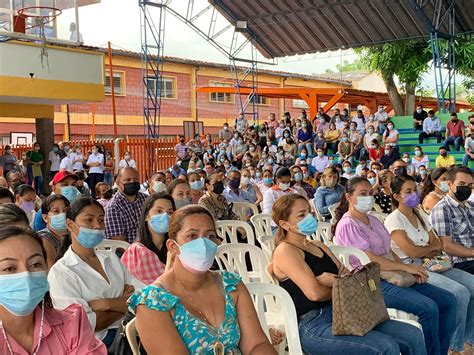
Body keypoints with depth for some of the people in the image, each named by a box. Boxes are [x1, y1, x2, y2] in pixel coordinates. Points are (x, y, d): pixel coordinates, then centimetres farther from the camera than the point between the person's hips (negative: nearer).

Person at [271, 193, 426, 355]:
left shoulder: (318, 245, 20)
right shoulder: (285, 250, -8)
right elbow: (314, 293, -19)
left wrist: (334, 282, -11)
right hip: (313, 326, -8)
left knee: (413, 336, -4)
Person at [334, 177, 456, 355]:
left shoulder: (373, 220, 18)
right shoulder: (347, 225, -11)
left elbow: (389, 251, 16)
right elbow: (370, 260, -18)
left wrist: (411, 271, -1)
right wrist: (406, 267, -14)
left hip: (394, 275, 9)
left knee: (448, 300, -2)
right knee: (428, 308, -25)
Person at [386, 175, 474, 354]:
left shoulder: (420, 215, 16)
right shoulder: (394, 220, -9)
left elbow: (438, 245, 13)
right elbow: (412, 251, -18)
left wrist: (426, 253, -10)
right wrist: (432, 247, 1)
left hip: (430, 266, 8)